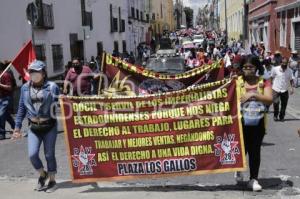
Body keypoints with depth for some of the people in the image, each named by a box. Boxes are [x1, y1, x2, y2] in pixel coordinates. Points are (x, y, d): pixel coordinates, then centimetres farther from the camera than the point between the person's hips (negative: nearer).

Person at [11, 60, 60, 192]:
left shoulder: (52, 87, -8)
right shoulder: (25, 88, 3)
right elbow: (22, 108, 9)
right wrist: (17, 127, 9)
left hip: (49, 126, -3)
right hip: (33, 127, 3)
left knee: (49, 154, 5)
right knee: (32, 154, -6)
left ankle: (52, 181, 25)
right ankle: (42, 174, 24)